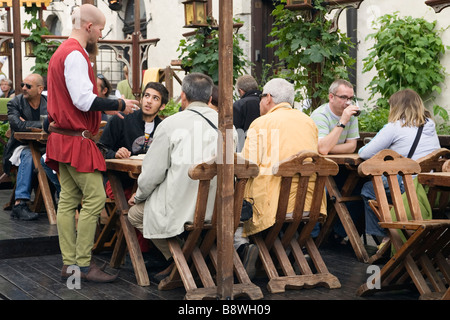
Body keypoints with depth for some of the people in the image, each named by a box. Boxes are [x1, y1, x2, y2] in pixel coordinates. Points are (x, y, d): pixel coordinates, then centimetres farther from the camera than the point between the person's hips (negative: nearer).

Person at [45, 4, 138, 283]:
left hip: (63, 138, 11)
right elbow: (84, 101, -22)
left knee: (68, 200, 9)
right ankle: (83, 264, -4)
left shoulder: (62, 52, 18)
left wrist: (105, 107, 20)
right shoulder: (76, 54, -15)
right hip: (77, 141, -11)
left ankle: (70, 264, 12)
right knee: (95, 198, -7)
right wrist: (118, 105, -11)